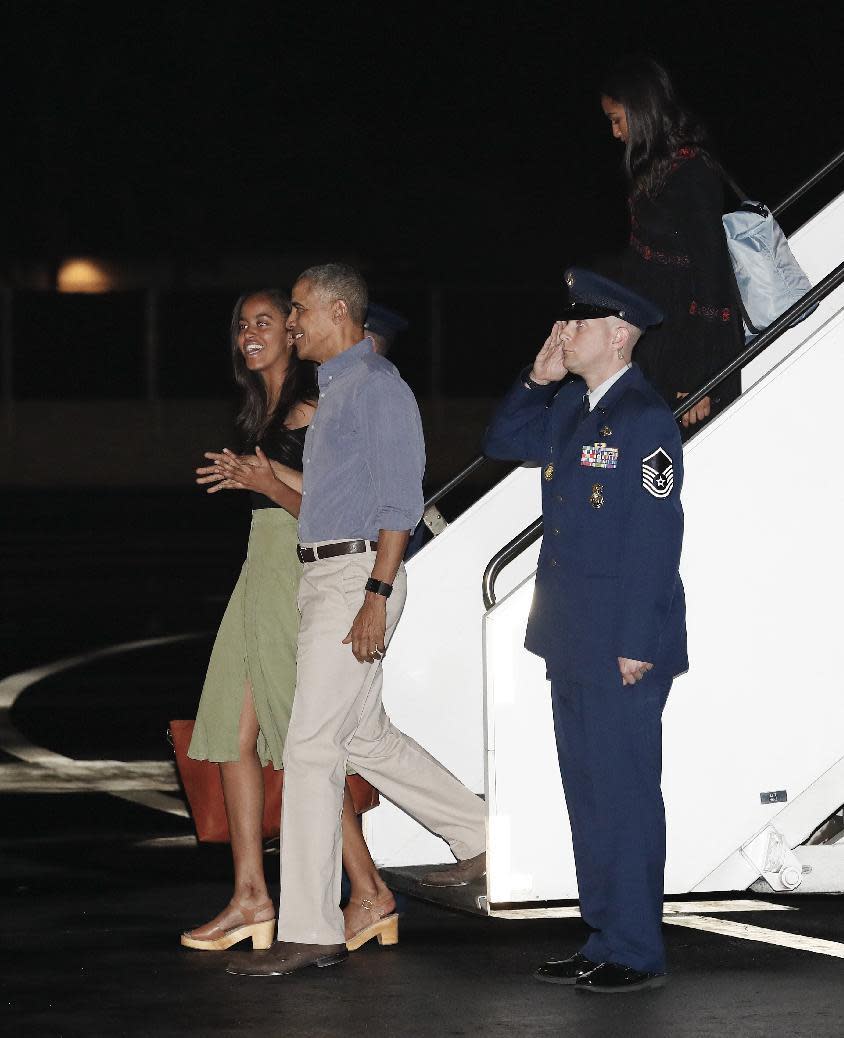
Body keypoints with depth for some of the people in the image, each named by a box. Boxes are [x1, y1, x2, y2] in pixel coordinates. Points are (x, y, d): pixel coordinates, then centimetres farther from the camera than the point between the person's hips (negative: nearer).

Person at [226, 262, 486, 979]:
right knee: (366, 735, 17)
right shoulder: (334, 387, 19)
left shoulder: (376, 386, -11)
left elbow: (400, 501, -17)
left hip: (357, 577, -10)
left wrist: (377, 595, -23)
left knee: (312, 746, -11)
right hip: (325, 576, 10)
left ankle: (310, 932, -10)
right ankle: (480, 839, 30)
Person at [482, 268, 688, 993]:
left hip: (622, 644, -9)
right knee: (587, 790, 13)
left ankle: (637, 953, 2)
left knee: (623, 793, -4)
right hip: (572, 639, 9)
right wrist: (538, 379, 7)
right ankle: (606, 941, 21)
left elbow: (656, 537, -17)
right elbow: (502, 442, 24)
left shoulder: (646, 419, -15)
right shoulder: (570, 405, 11)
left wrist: (637, 646, -19)